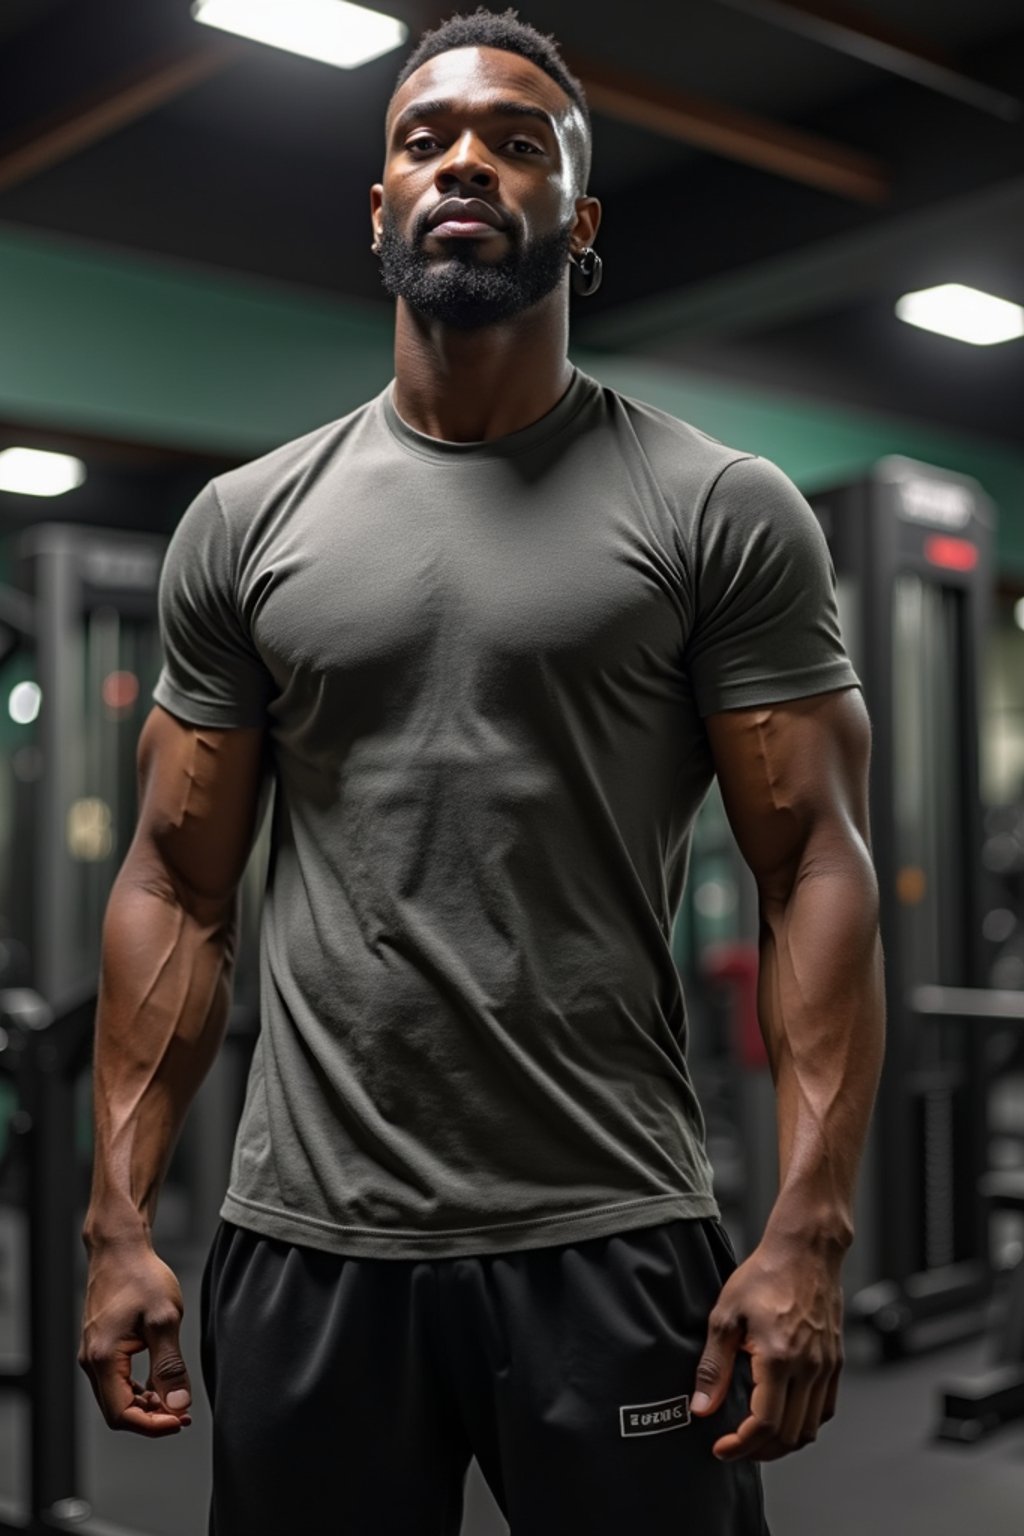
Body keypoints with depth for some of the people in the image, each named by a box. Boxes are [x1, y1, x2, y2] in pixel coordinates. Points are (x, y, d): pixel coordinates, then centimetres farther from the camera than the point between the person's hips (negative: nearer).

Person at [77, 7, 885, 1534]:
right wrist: (119, 1217, 1)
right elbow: (179, 884, 7)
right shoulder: (244, 523, 7)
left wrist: (809, 1230, -14)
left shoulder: (720, 509, -1)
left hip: (609, 1241, -2)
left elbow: (815, 865, -5)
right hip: (304, 1243, 3)